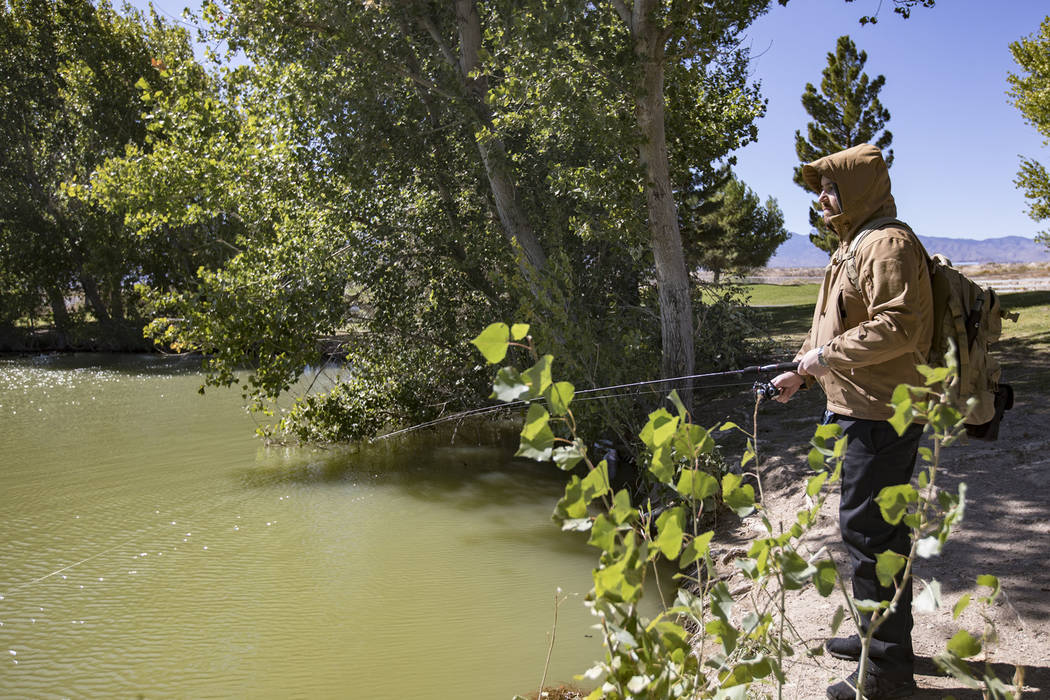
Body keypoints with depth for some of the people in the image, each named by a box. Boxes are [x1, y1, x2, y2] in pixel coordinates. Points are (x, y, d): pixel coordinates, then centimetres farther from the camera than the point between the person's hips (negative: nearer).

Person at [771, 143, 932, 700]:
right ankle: (881, 635, 34)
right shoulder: (854, 247, 19)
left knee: (867, 530, -7)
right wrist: (801, 373, 21)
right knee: (876, 527, 19)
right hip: (862, 409, 11)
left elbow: (900, 326, -25)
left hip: (880, 414, -11)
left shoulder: (888, 243, -15)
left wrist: (828, 355, -21)